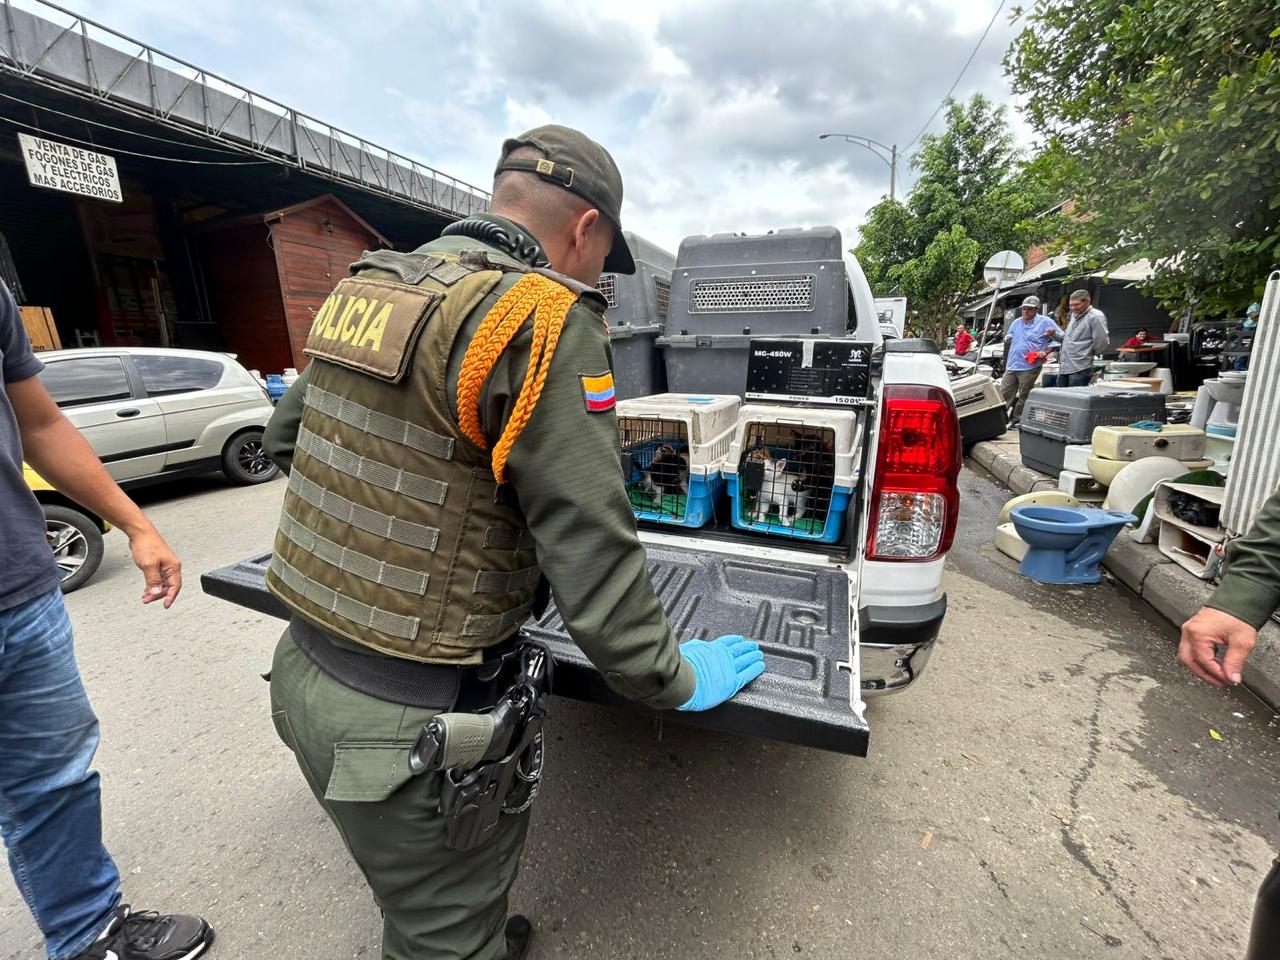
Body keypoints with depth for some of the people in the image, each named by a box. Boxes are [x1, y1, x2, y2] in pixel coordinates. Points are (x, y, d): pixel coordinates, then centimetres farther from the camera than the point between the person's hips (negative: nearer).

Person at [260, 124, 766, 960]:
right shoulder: (548, 318, -20)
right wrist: (679, 683, -6)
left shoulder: (366, 286, 5)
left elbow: (284, 438, 18)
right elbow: (593, 555, -22)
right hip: (407, 728, -8)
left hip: (304, 674, 8)